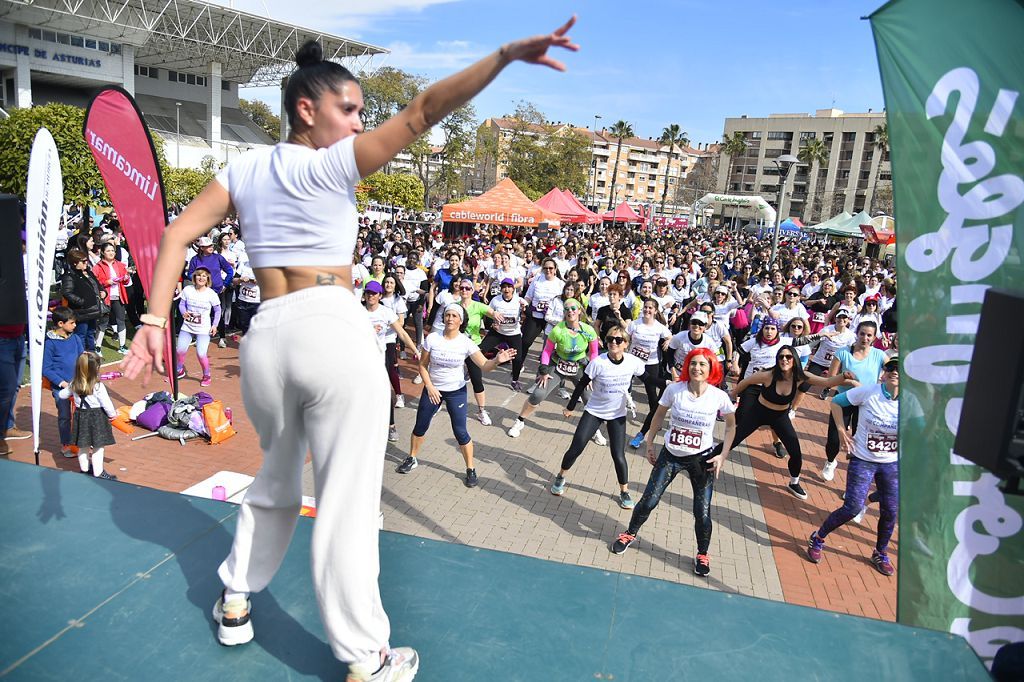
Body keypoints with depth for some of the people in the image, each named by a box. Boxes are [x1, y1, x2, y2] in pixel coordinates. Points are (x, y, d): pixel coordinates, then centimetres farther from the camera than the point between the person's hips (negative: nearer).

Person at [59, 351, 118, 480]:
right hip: (96, 418, -6)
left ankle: (84, 469, 34)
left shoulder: (73, 385, -3)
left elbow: (62, 395, 14)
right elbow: (106, 404, -16)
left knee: (83, 446, 20)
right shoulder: (98, 387, -20)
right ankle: (98, 472, 9)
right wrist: (113, 414, 2)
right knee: (98, 447, 4)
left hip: (81, 417, 6)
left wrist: (64, 388, 35)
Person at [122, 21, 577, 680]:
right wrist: (507, 54, -13)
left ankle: (235, 601, 41)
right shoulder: (334, 163, -3)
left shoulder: (244, 168, 13)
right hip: (334, 330, -6)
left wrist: (155, 319, 4)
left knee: (277, 481, 27)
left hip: (266, 336, 6)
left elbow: (178, 234, 7)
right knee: (347, 501, 1)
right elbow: (422, 112, -10)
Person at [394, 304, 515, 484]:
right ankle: (411, 459, 37)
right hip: (432, 389, 2)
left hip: (456, 392, -2)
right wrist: (429, 387, -13)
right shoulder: (432, 338, -13)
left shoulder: (466, 343, -15)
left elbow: (484, 366, -20)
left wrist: (497, 360, -41)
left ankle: (471, 470, 14)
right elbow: (423, 365, -3)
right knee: (420, 427, 13)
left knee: (460, 432, -2)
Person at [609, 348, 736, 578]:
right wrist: (649, 443, 4)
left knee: (702, 511, 2)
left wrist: (723, 455, -5)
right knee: (648, 501, 5)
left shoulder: (719, 397, -15)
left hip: (702, 459, -1)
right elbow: (659, 416, 2)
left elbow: (731, 425, 2)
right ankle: (630, 534, 33)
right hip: (670, 455, 1)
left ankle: (702, 554, 28)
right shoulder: (674, 390, -15)